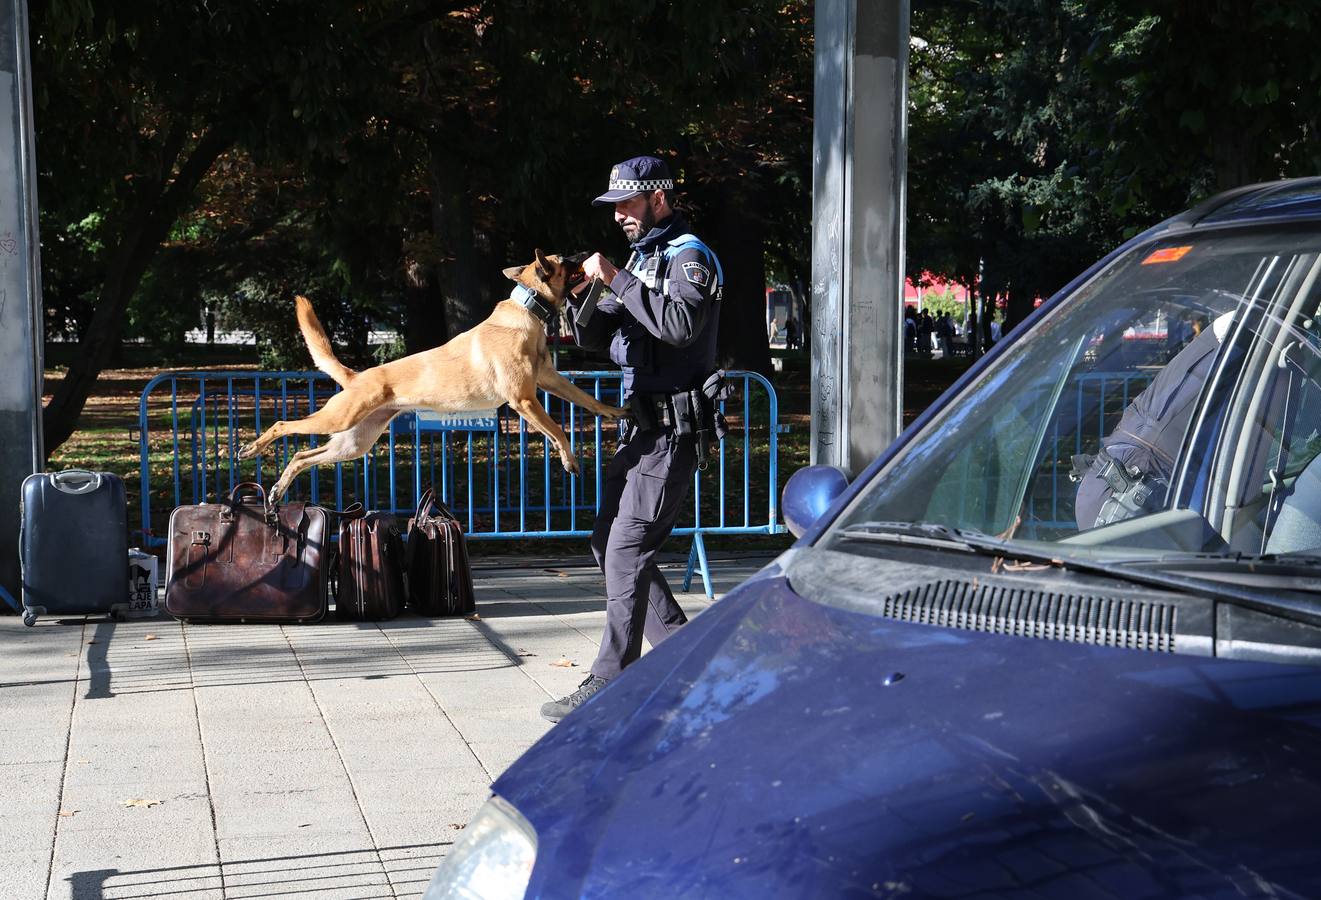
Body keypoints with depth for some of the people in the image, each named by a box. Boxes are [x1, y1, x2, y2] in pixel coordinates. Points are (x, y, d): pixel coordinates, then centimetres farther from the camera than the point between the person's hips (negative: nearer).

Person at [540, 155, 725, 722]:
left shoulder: (689, 257, -8)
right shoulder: (642, 259, 20)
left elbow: (679, 324, -28)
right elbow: (596, 337, 18)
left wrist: (616, 280, -22)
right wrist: (576, 299, -2)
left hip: (672, 430, -10)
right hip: (642, 428, 10)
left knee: (626, 552, -13)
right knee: (609, 545, 11)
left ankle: (609, 685, -11)